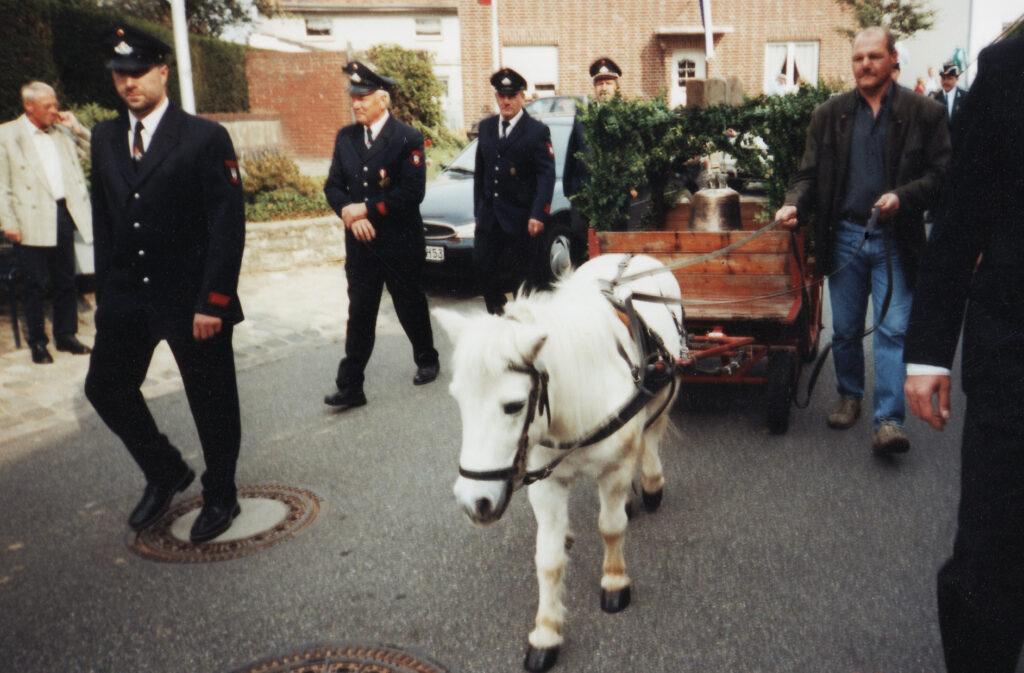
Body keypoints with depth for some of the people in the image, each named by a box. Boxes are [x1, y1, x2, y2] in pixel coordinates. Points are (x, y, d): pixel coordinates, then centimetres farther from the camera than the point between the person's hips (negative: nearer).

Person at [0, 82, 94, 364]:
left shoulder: (61, 132, 13)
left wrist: (76, 128, 5)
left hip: (63, 214, 4)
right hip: (32, 221, -4)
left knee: (66, 280, 10)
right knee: (34, 285, 2)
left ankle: (66, 335, 22)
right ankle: (37, 342, 14)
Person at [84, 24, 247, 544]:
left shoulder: (205, 137, -8)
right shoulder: (104, 139, 9)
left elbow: (228, 224, -12)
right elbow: (103, 221, 13)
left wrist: (211, 301, -17)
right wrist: (106, 294, 7)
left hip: (192, 300, -6)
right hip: (127, 297, 6)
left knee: (211, 403, 6)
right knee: (105, 387, 12)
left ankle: (220, 497, 28)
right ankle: (166, 473, 33)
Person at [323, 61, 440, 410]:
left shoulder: (407, 139, -9)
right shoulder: (345, 137, 7)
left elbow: (412, 193, -15)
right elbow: (333, 185, 7)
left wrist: (367, 209, -17)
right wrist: (350, 213, -13)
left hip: (400, 242, -4)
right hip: (360, 242, 4)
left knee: (410, 306, 12)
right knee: (359, 314, 4)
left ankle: (427, 361, 36)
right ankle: (350, 387, 6)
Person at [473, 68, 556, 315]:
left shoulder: (538, 131, -4)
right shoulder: (486, 127, 13)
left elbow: (546, 176, -10)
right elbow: (480, 172, 16)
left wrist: (538, 215, -19)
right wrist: (479, 210, 11)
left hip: (522, 220, -5)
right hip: (489, 219, 5)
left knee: (526, 277, 2)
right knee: (483, 271, 6)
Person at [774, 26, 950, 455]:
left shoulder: (923, 113, 1)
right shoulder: (829, 115, 7)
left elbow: (941, 174, 0)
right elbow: (809, 173, 7)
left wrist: (902, 197, -17)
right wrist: (795, 204, -13)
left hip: (894, 240, -2)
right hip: (844, 235, 2)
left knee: (893, 330, -7)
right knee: (845, 330, 11)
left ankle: (889, 421, -5)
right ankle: (849, 396, 31)